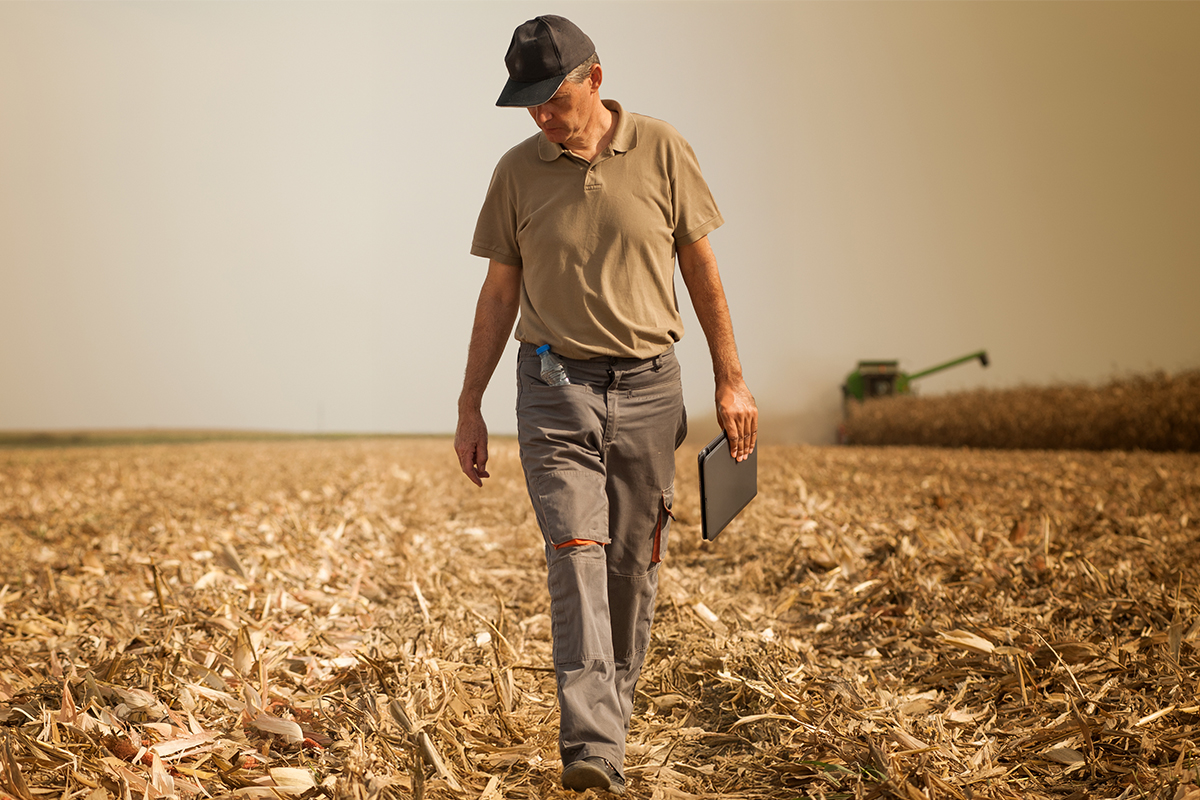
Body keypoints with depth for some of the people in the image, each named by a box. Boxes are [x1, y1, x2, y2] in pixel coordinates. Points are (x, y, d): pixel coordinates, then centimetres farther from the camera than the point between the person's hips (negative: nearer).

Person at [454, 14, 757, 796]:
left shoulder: (661, 150, -1)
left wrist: (731, 378, 3)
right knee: (576, 557, -13)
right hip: (556, 388, 0)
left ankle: (615, 706, 28)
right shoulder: (517, 171, 2)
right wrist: (469, 406, 6)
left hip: (647, 386, 1)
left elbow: (701, 268, 5)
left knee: (634, 566, 6)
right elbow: (499, 293, 7)